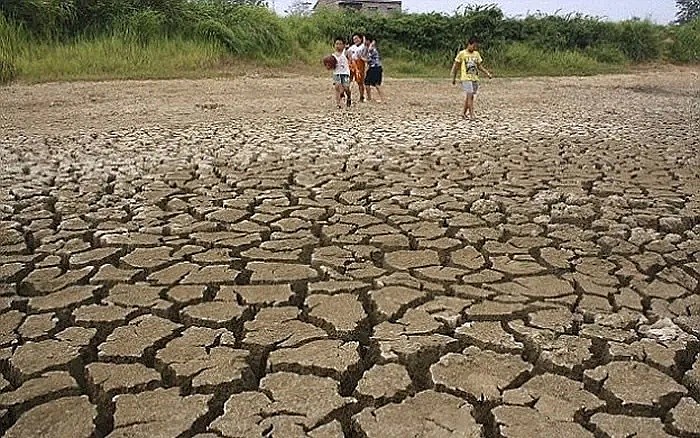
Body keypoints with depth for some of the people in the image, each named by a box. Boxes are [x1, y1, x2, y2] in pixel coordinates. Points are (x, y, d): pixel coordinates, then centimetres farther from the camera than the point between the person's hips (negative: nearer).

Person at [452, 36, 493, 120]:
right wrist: (454, 78, 3)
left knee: (470, 96, 7)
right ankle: (472, 114, -16)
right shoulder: (462, 54, -4)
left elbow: (479, 66, 16)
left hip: (475, 78, 5)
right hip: (466, 78, -5)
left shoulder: (476, 54, 11)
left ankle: (464, 113, 20)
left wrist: (487, 72, 3)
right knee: (470, 95, -14)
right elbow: (455, 66, 2)